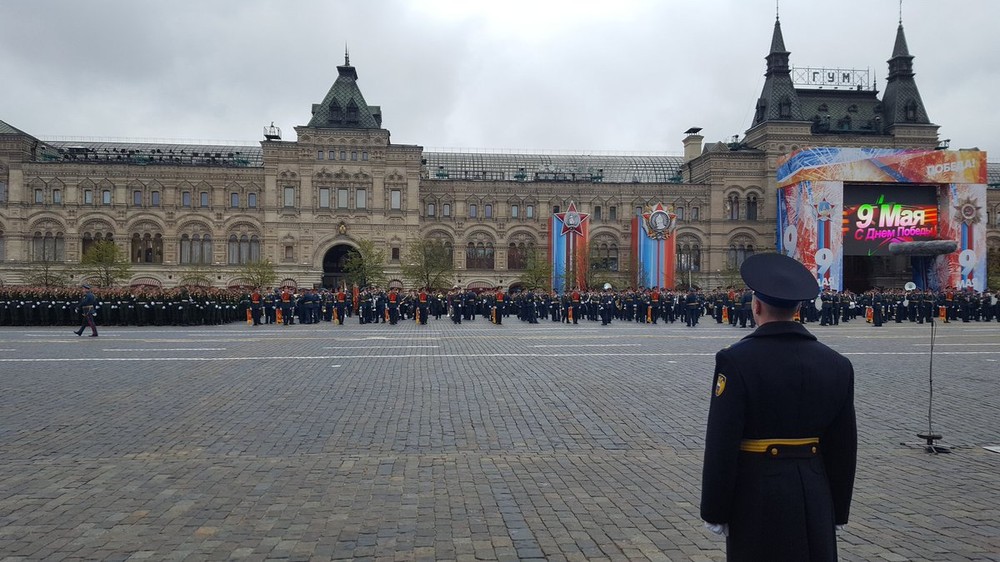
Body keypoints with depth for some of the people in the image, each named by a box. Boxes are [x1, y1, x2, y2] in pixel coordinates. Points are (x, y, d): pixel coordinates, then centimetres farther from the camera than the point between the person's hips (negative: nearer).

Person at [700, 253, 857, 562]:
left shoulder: (735, 360, -15)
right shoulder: (837, 365, -1)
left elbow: (721, 447, -15)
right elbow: (844, 448, 5)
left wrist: (715, 512, -5)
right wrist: (837, 510, 16)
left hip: (756, 498, -4)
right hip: (815, 499, 4)